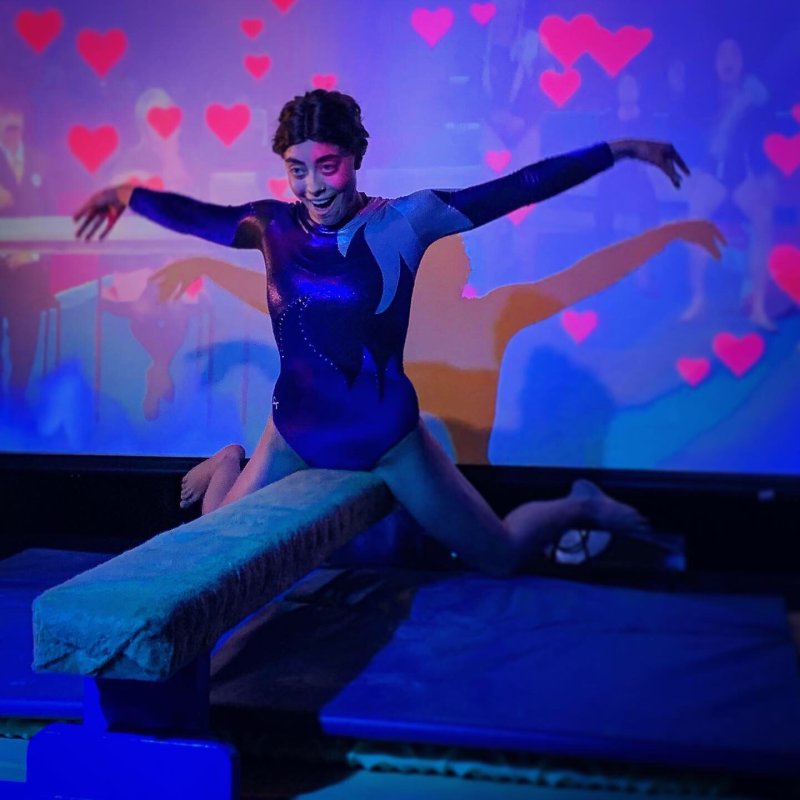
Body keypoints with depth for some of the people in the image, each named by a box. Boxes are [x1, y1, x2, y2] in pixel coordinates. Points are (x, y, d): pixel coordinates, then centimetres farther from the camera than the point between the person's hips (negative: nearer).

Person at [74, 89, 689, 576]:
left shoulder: (404, 221, -13)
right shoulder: (273, 226, -5)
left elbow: (518, 188, -12)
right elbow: (196, 215, 12)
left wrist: (617, 149, -9)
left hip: (390, 438, -2)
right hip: (296, 435, 3)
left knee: (501, 556, 6)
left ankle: (581, 507, 38)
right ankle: (231, 465, 46)